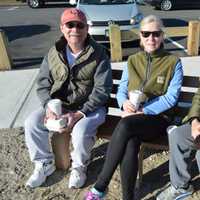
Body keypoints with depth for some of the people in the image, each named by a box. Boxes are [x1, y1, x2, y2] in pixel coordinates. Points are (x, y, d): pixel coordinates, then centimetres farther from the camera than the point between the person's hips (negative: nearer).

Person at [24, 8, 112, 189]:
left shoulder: (98, 54, -11)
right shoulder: (54, 53, 2)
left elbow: (102, 90, -15)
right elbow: (43, 84, 3)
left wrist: (80, 113, -25)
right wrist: (49, 107, -17)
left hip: (89, 107, -4)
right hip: (59, 105, 4)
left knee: (81, 130, -32)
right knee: (32, 123, -14)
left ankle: (79, 167, 1)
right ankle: (45, 164, 10)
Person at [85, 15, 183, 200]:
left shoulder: (173, 62, 2)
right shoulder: (132, 60, 13)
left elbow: (171, 97, -6)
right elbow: (121, 90, 12)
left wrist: (142, 111, -16)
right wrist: (124, 103, -13)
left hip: (158, 118, -3)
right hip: (132, 117, 3)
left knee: (124, 125, -35)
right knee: (130, 144, -33)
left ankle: (100, 185, -22)